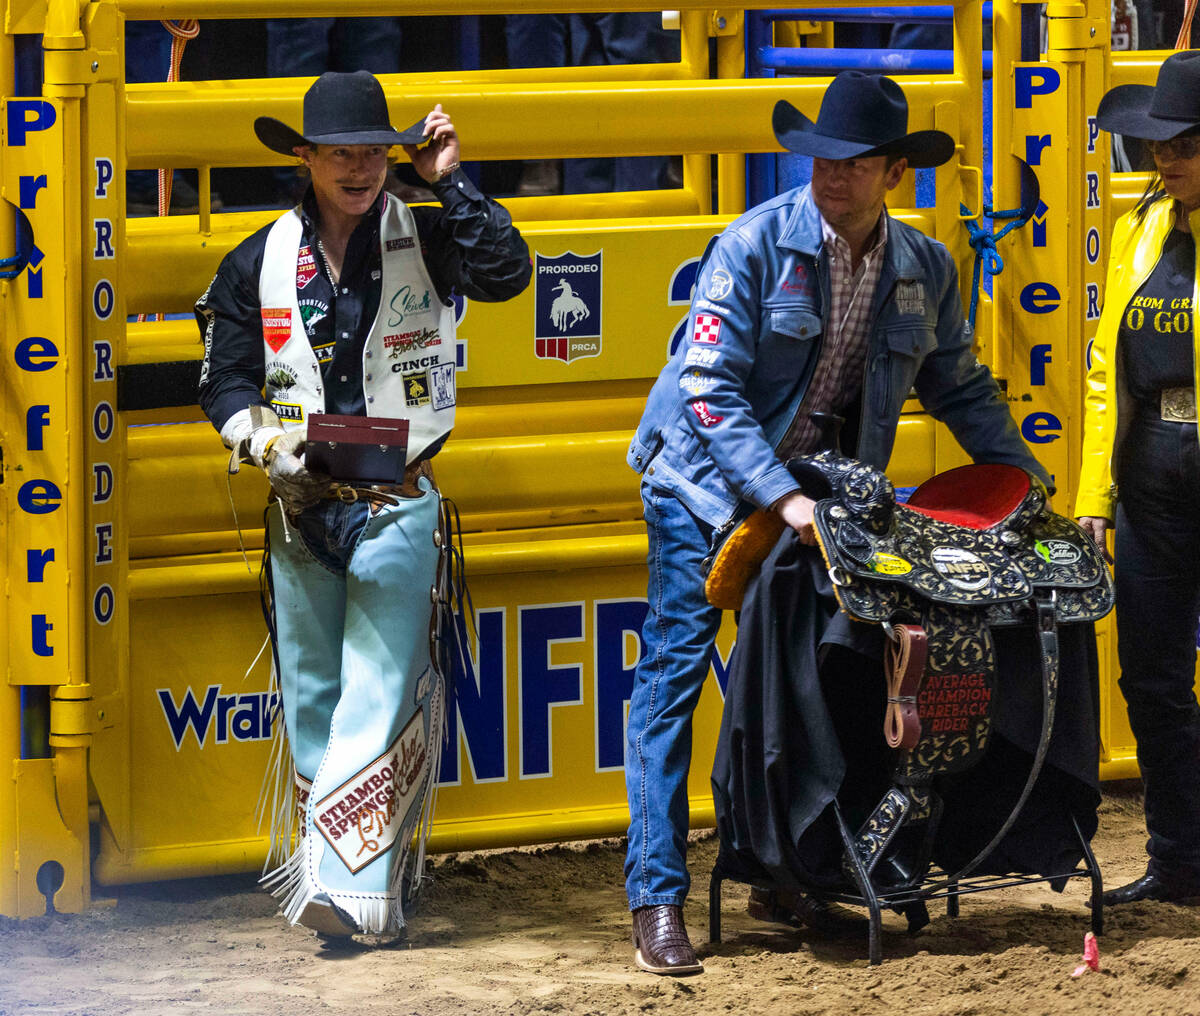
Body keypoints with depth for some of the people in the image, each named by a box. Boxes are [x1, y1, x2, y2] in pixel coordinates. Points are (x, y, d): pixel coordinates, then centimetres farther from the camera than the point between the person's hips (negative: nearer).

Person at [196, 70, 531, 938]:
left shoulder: (426, 242, 0)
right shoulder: (260, 263, 6)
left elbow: (507, 273, -18)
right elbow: (226, 384, 8)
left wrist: (450, 183, -19)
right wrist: (266, 442, -10)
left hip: (397, 502, -3)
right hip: (300, 507, 3)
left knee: (377, 692, -13)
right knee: (311, 695, 8)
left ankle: (349, 882, -19)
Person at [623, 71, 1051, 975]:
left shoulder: (925, 269, -2)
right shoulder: (758, 245, -17)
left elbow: (960, 388, 14)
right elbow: (710, 389, -21)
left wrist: (1026, 477, 6)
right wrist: (780, 497, -29)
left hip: (816, 488, 5)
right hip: (710, 482, -5)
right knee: (674, 672, -9)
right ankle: (658, 900, -10)